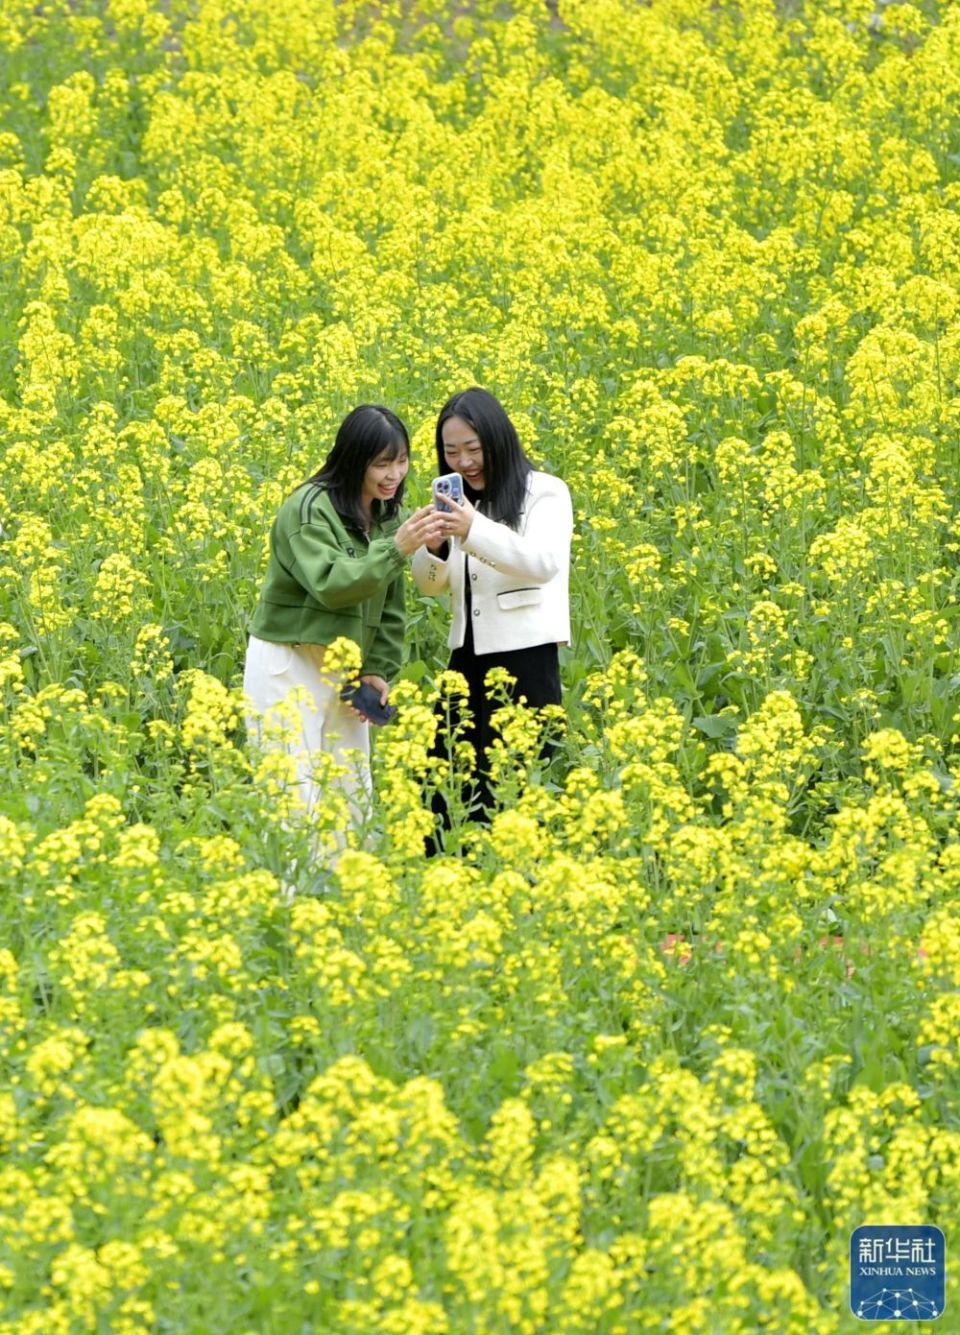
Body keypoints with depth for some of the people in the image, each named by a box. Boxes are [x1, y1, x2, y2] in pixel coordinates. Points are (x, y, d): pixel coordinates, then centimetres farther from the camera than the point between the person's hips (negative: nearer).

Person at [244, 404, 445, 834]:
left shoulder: (387, 516, 8)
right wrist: (395, 549, -34)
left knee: (354, 793, 6)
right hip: (287, 665, -7)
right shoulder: (310, 509, -15)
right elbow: (329, 585, -26)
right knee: (298, 796, -11)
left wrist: (379, 670, -1)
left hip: (344, 670, 7)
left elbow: (389, 606, 11)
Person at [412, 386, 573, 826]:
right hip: (468, 657, 6)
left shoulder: (545, 493, -2)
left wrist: (474, 530, -31)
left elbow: (544, 562, -19)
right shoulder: (459, 503, 17)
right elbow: (431, 583, 13)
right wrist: (432, 547, -11)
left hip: (526, 657, -6)